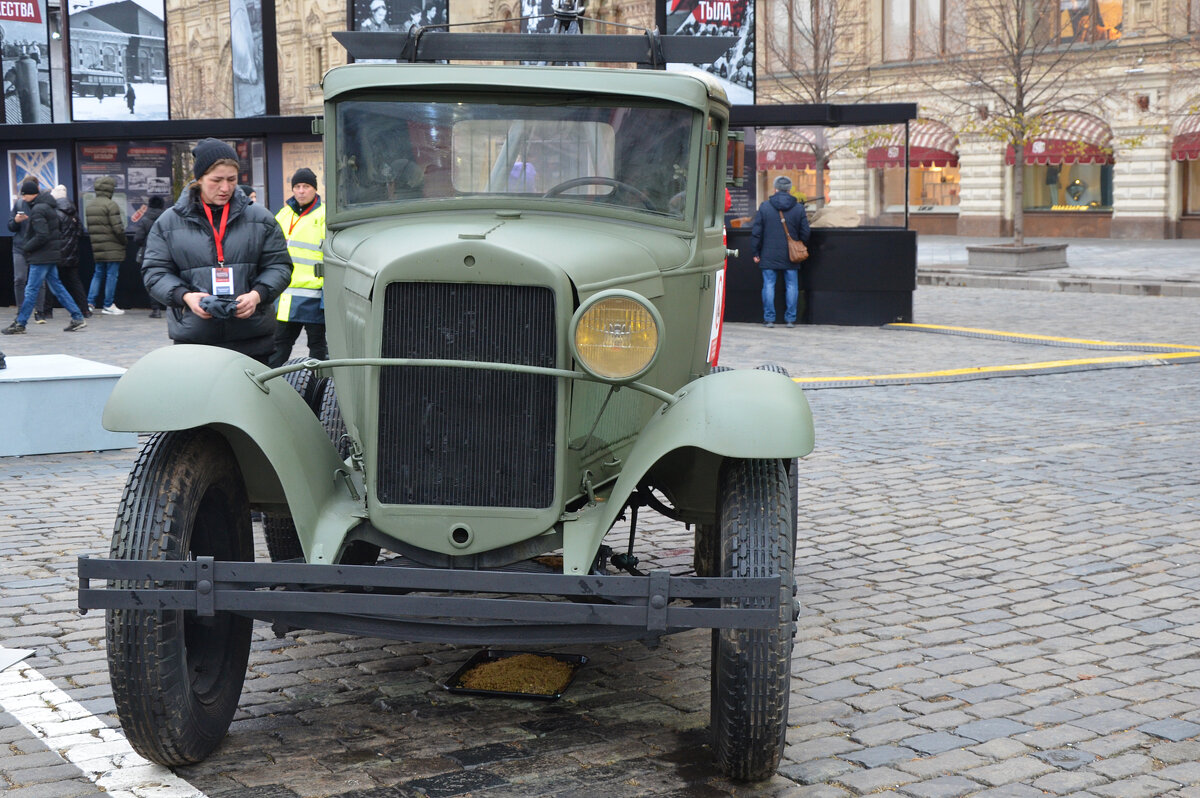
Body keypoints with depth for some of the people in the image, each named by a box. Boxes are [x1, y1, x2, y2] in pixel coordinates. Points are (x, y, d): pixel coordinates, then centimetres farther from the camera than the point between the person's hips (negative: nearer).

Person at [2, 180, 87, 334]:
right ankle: (77, 318, 10)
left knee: (31, 290, -3)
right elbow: (59, 231, 20)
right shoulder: (50, 206, 12)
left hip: (41, 257, -10)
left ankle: (20, 323, 3)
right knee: (57, 287, 12)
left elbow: (42, 236, -24)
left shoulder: (37, 210, -17)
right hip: (52, 254, 10)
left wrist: (27, 247, -10)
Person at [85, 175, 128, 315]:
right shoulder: (110, 204, -13)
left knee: (98, 274, 16)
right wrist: (123, 241, -3)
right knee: (112, 275, 0)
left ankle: (90, 302, 8)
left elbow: (88, 227, 13)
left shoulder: (88, 206, 11)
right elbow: (117, 227, -16)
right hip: (112, 248, -7)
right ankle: (108, 305, 3)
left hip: (97, 247, 7)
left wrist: (96, 240, 18)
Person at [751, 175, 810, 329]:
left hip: (769, 255, -1)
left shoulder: (764, 207, -2)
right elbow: (805, 233, 3)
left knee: (768, 285, 4)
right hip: (791, 256, 1)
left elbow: (756, 232, -1)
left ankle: (769, 318, 4)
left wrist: (756, 252, 7)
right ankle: (791, 318, 8)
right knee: (792, 286, 8)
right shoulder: (799, 208, 0)